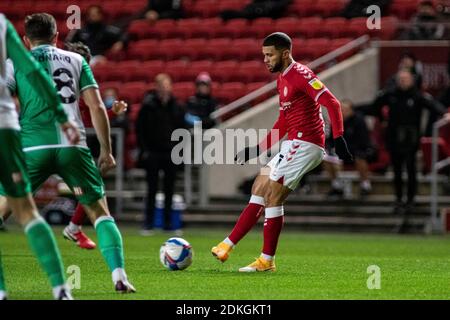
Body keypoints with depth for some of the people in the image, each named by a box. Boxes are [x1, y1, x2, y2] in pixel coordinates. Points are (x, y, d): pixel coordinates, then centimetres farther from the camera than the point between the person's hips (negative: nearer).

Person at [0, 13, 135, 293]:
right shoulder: (76, 60, 18)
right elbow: (97, 107, 10)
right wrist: (106, 151, 14)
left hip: (33, 147, -1)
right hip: (74, 146, 1)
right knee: (100, 212, 13)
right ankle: (119, 277, -2)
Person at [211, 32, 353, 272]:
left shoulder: (300, 75, -13)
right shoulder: (282, 80, 18)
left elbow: (332, 104, -21)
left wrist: (338, 138, -30)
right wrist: (257, 149, 23)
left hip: (305, 143, -10)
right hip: (294, 144, 10)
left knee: (272, 196, -9)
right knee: (259, 188, 9)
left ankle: (267, 260, -4)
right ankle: (227, 246, 10)